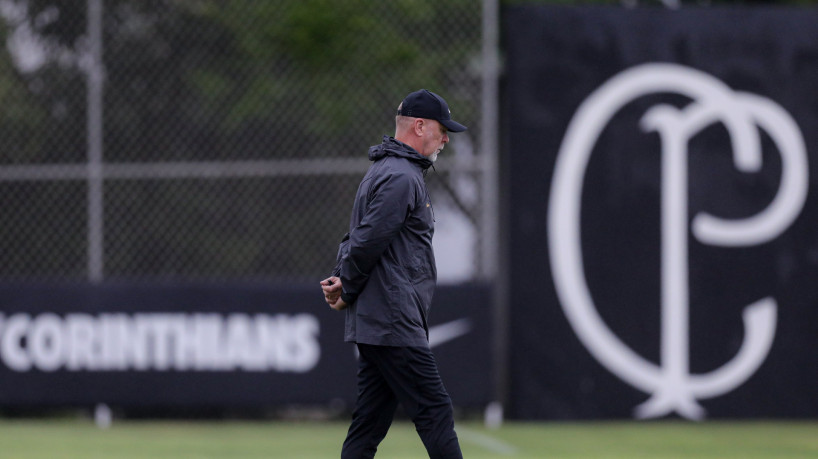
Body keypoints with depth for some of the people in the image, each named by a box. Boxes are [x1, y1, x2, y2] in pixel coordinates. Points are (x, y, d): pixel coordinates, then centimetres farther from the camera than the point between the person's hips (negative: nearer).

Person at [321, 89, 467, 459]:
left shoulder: (382, 172, 22)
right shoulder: (402, 177, -13)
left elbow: (357, 238, 23)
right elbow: (367, 242, -19)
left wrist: (340, 280, 5)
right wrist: (347, 291, -5)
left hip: (373, 327, 10)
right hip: (393, 325, -10)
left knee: (370, 423, 9)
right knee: (435, 411, -10)